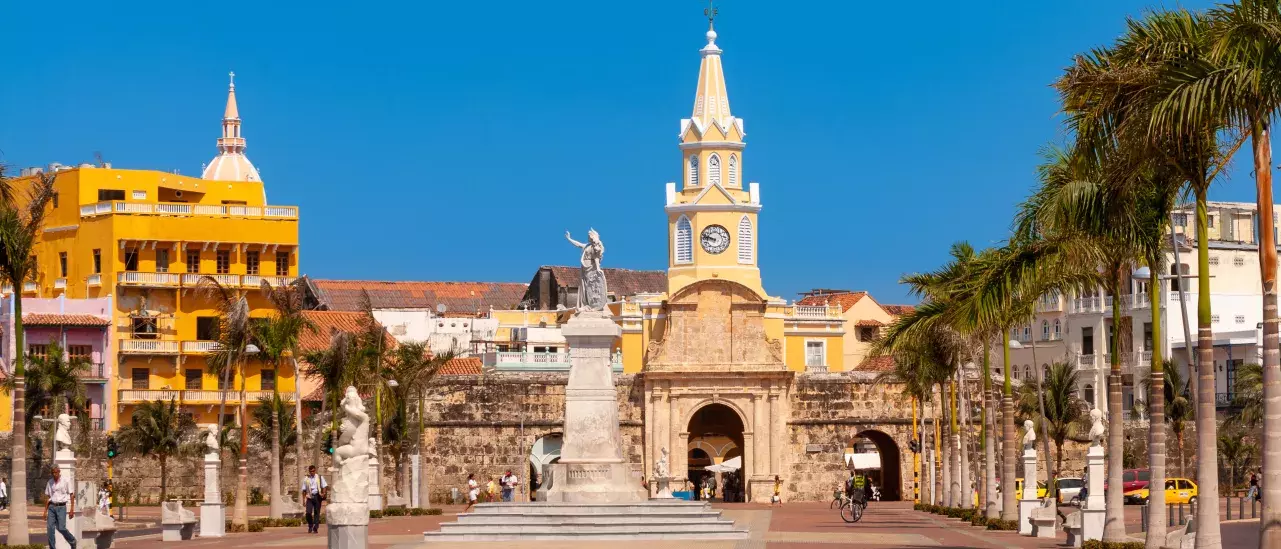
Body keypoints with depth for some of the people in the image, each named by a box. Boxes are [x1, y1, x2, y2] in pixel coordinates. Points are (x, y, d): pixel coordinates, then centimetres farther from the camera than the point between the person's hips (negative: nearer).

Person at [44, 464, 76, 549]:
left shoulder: (66, 481, -3)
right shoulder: (50, 482, 9)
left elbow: (72, 495, -1)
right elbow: (48, 497, 15)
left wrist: (72, 510, -6)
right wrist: (45, 511, 13)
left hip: (61, 507, -4)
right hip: (52, 507, 4)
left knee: (61, 528, -9)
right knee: (50, 528, -5)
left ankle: (72, 541, 17)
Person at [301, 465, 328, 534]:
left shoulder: (319, 478, 7)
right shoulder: (306, 479, 9)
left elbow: (325, 486, 4)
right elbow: (304, 490, 11)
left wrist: (323, 493, -15)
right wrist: (303, 500, 6)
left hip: (317, 497, 0)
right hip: (310, 497, 0)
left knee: (317, 513, 1)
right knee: (308, 512, -12)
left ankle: (315, 528, 7)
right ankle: (310, 526, 11)